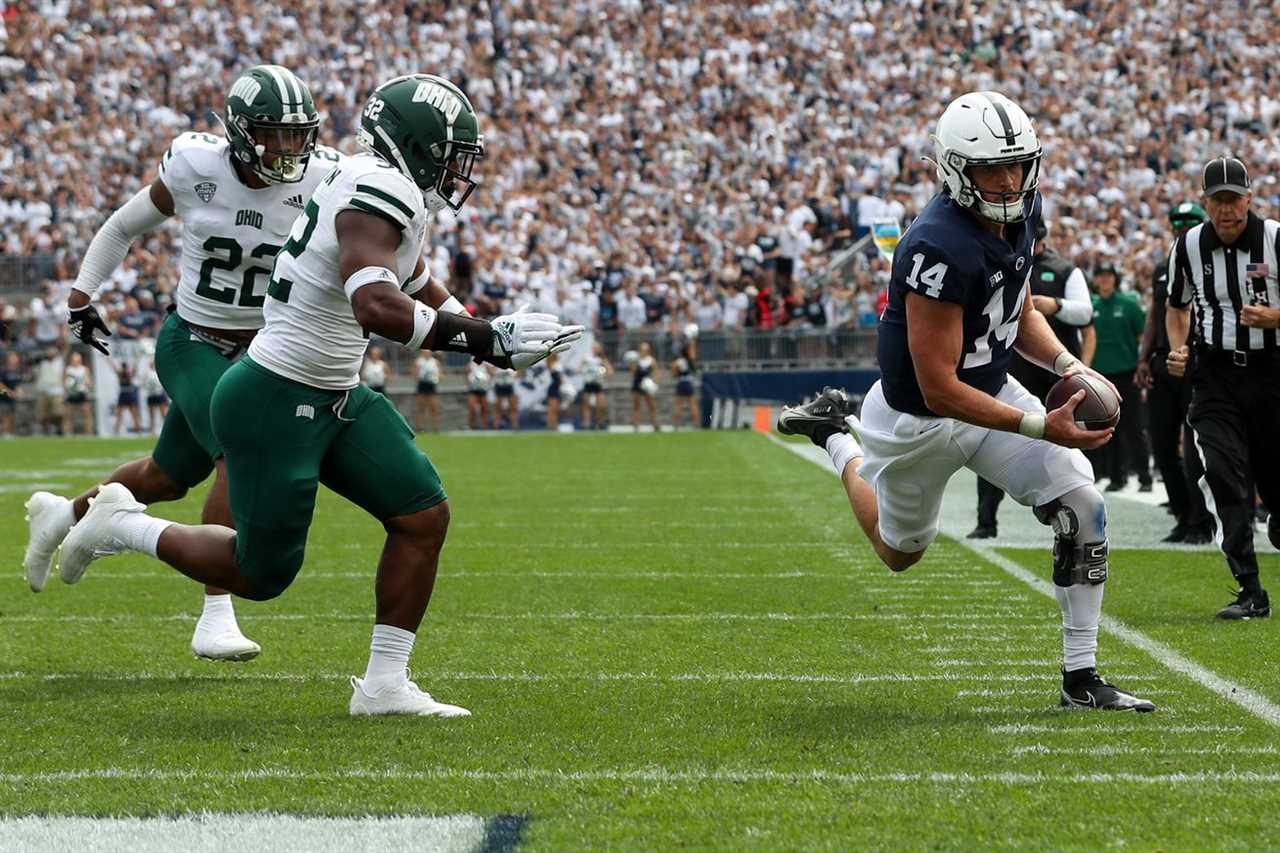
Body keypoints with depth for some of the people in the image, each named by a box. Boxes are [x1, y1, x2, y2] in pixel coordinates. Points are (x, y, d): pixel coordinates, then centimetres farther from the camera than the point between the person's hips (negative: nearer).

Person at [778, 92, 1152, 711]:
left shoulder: (1021, 211, -8)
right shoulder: (940, 249, -35)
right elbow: (939, 389, -33)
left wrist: (1065, 364, -9)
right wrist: (1043, 429, -35)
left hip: (993, 391, 6)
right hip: (919, 419, -6)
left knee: (1081, 506, -12)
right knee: (901, 551, 19)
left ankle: (1081, 679, -2)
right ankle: (838, 438, 46)